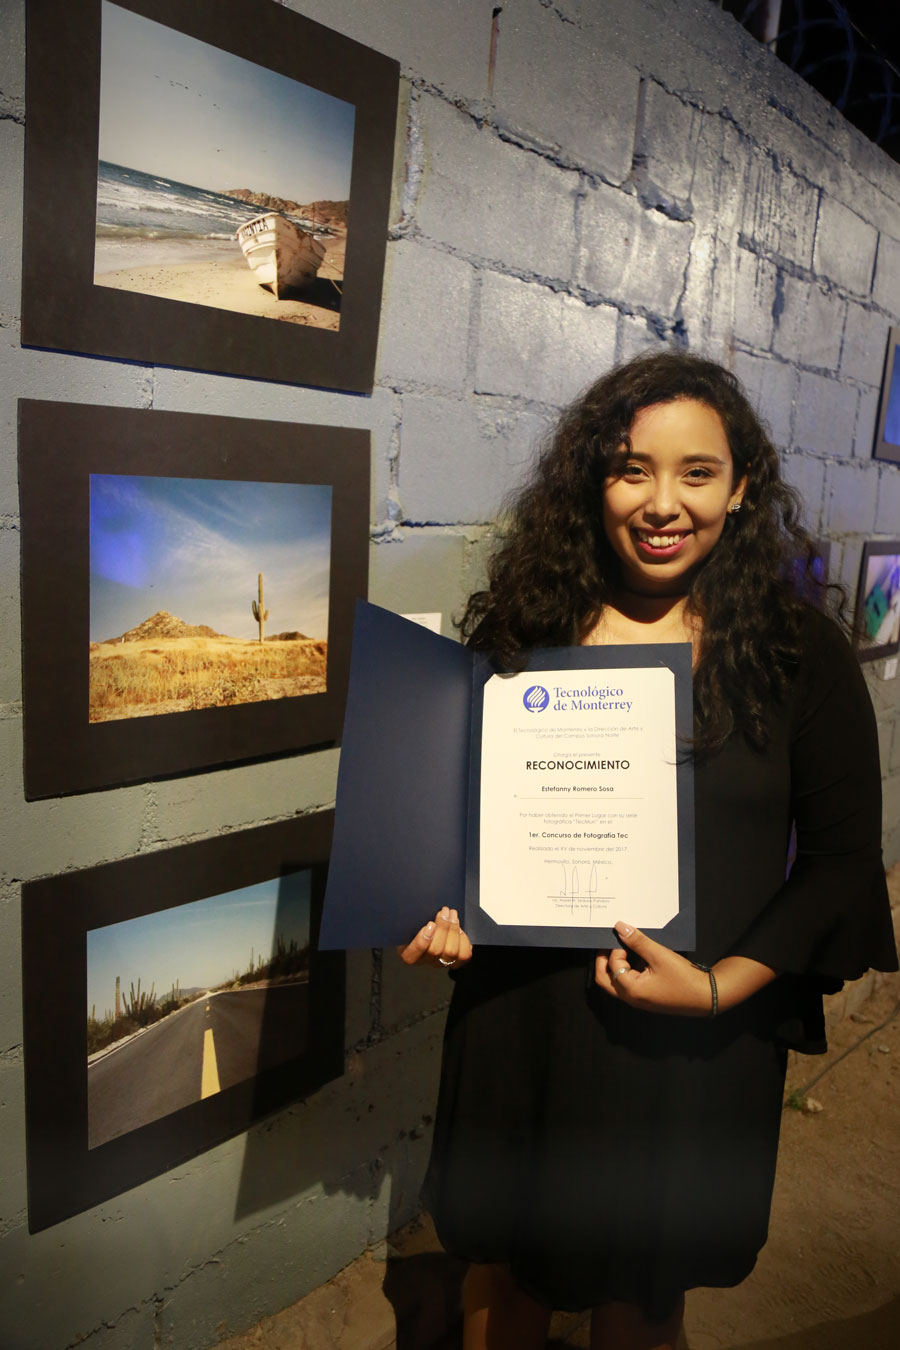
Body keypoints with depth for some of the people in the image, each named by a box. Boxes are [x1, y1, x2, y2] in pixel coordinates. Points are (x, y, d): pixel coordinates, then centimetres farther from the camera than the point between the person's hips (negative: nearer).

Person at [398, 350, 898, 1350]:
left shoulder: (798, 650, -9)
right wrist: (444, 910, -12)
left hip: (699, 1044, -1)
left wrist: (720, 987, -16)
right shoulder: (523, 622, -4)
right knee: (505, 1266, 24)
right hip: (520, 1023, 2)